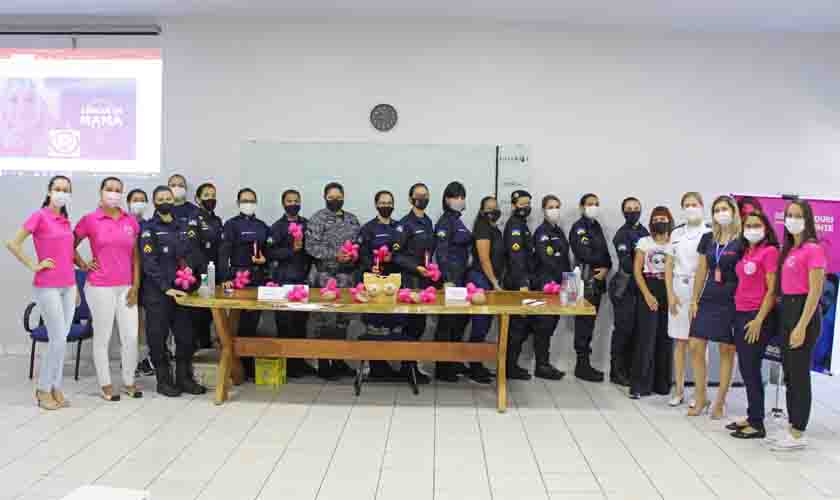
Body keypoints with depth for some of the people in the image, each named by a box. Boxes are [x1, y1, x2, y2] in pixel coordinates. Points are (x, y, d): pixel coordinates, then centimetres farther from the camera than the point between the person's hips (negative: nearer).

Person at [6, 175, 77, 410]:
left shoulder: (66, 220, 13)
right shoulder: (39, 216, -8)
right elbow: (13, 244, -14)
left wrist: (75, 286, 16)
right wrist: (34, 266, -11)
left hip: (68, 287, 6)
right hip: (47, 287, -6)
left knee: (61, 340, 9)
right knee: (58, 340, -5)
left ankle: (55, 387, 19)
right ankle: (43, 389, 10)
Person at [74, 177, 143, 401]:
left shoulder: (131, 221, 6)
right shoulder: (89, 220, -3)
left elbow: (135, 256, 8)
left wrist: (135, 286, 3)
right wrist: (83, 265, -1)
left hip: (126, 288, 3)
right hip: (100, 287, -3)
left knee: (131, 336, 5)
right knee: (102, 337, 6)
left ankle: (129, 382, 21)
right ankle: (105, 385, 18)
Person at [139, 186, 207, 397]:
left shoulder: (184, 228, 14)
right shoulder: (149, 229, -1)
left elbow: (197, 256, 10)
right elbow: (150, 262, -10)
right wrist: (166, 288, -18)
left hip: (181, 290, 4)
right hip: (157, 292, -4)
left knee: (186, 335, 5)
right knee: (158, 337, 2)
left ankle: (184, 378, 17)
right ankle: (164, 381, 14)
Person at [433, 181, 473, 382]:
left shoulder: (458, 221, 15)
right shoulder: (445, 221, -10)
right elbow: (441, 252, -18)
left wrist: (464, 276, 17)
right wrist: (447, 280, -23)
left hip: (461, 276, 9)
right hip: (450, 276, -9)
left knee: (460, 318, 14)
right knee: (447, 321, -3)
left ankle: (453, 362, 26)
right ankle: (442, 368, 5)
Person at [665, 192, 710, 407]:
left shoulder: (709, 234, -3)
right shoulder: (676, 233, 10)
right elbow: (669, 266, 10)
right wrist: (670, 294, 1)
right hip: (678, 289, 4)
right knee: (679, 341, 8)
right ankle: (679, 391, 16)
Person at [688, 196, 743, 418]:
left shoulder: (742, 241, -5)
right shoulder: (708, 239, 9)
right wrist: (694, 300, 9)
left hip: (731, 302, -4)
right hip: (708, 299, 5)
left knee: (726, 351, 3)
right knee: (695, 346, 1)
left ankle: (720, 402, 14)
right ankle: (700, 398, 15)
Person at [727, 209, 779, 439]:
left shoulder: (770, 251, -8)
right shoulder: (745, 252, 14)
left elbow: (772, 290, -13)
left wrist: (759, 320, -17)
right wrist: (740, 315, 11)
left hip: (758, 316, -7)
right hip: (741, 314, 7)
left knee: (751, 369, -3)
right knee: (745, 368, 11)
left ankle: (757, 424, 6)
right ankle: (752, 417, 22)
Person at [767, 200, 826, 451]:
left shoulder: (813, 249, -12)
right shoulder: (788, 250, 12)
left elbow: (815, 291, -16)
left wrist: (802, 326, -19)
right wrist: (787, 320, 7)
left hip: (803, 310, -9)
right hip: (786, 310, 9)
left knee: (800, 373, -1)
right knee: (789, 373, 15)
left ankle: (798, 434, 9)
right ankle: (792, 427, 26)